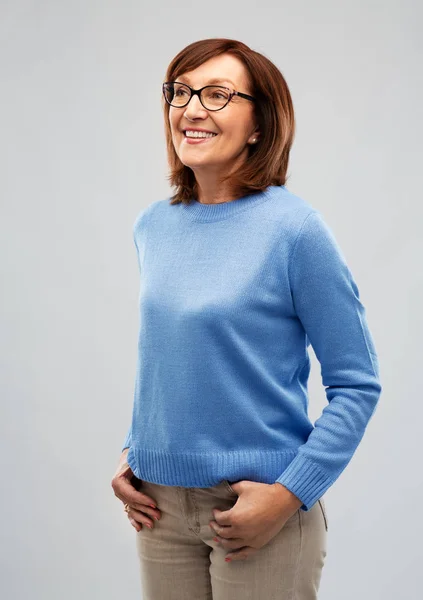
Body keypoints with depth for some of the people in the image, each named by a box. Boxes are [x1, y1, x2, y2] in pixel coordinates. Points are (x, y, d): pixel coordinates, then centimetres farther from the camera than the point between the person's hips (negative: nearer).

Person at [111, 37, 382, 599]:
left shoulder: (295, 228, -13)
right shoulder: (152, 226, 3)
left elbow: (357, 385, -10)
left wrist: (289, 494, -16)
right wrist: (131, 452, 5)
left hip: (259, 509, -4)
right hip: (161, 505, 5)